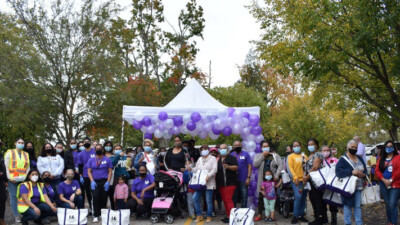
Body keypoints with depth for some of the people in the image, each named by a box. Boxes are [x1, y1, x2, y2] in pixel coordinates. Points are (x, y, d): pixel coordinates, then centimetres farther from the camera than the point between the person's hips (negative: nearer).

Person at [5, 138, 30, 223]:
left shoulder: (26, 154, 16)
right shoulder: (9, 153, 8)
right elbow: (6, 166, 2)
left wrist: (26, 176, 0)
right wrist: (9, 177, -8)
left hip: (23, 180, 2)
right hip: (13, 179, -2)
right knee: (14, 196, -4)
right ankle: (17, 216, -1)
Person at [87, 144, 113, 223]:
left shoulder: (107, 159, 6)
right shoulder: (91, 160, 10)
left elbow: (110, 171, 4)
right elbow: (89, 171, 8)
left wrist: (108, 182, -6)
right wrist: (92, 181, -5)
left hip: (104, 182, 0)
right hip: (95, 182, 0)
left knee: (103, 199, 2)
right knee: (95, 197, -14)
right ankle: (96, 215, -8)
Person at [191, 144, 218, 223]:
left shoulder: (213, 158, 3)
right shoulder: (200, 159, 20)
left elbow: (214, 169, -9)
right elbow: (196, 169, 19)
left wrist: (208, 175, -23)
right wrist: (191, 169, -1)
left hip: (209, 183, -5)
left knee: (209, 200, -2)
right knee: (195, 197, -4)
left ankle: (209, 216, 13)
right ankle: (199, 215, 9)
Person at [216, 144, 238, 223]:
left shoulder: (231, 158, -3)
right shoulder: (218, 159, 18)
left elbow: (236, 167, -16)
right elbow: (217, 170, 29)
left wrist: (228, 167, -32)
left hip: (230, 182, -7)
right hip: (221, 183, 7)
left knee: (228, 199, -13)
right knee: (224, 200, 9)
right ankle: (228, 216, 16)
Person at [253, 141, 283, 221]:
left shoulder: (275, 155, 7)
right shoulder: (258, 155, 10)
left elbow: (280, 166, -1)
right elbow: (255, 164, -7)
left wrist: (277, 176, -13)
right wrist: (263, 156, -9)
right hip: (262, 180, 1)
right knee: (260, 197, 1)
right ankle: (259, 215, 8)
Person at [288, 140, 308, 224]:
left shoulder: (304, 156, 15)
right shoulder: (291, 156, 2)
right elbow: (290, 167, -8)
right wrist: (295, 177, -20)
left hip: (304, 180, 5)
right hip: (296, 180, -5)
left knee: (303, 198, 7)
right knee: (298, 197, -16)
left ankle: (301, 215, 17)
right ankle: (295, 216, -7)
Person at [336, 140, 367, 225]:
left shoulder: (360, 158, 14)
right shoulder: (343, 159, -5)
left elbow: (365, 170, 17)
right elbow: (338, 171, -17)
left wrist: (363, 174, -7)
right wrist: (351, 172, -25)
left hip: (359, 186, 5)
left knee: (358, 206, 8)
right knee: (347, 205, 1)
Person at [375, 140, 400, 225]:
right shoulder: (381, 158, 13)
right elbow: (377, 170, 7)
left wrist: (391, 180, -11)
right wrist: (384, 180, -7)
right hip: (383, 184, 5)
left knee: (392, 204, -13)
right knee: (387, 204, 9)